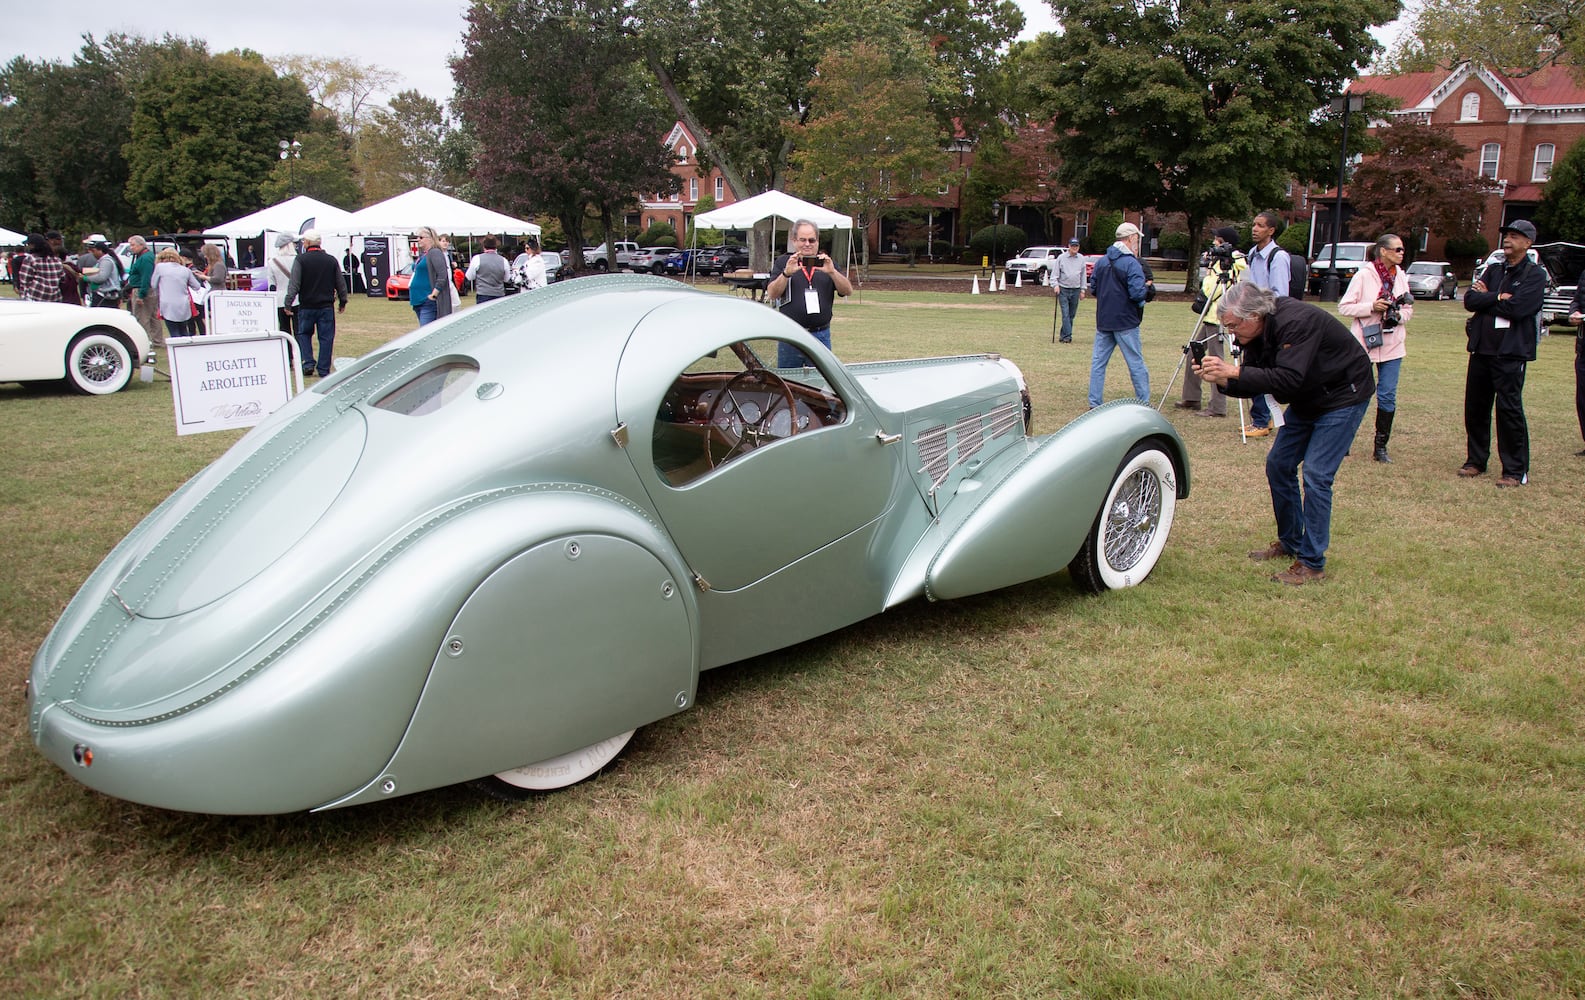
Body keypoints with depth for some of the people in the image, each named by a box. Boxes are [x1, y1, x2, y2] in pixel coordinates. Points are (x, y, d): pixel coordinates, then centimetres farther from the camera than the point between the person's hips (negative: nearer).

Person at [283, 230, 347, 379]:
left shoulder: (301, 260, -7)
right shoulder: (331, 260, 3)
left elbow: (294, 284, -11)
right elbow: (340, 284, 9)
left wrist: (288, 303, -7)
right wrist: (343, 302, 20)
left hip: (306, 306, -2)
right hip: (326, 306, 2)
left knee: (304, 334, 16)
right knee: (326, 338, 6)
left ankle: (308, 363, 3)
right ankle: (324, 370, 6)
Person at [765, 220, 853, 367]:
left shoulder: (827, 263, 11)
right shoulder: (783, 262, 6)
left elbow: (848, 291, 0)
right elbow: (772, 295, -6)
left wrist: (832, 272, -17)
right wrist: (787, 273, -22)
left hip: (821, 336, 1)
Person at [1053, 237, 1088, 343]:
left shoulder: (1081, 258, 8)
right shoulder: (1061, 257, 0)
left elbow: (1083, 275, 13)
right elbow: (1055, 273, 2)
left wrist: (1082, 290, 10)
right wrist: (1056, 284, -13)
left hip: (1076, 290, 3)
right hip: (1063, 289, -3)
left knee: (1072, 315, 5)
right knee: (1065, 313, -11)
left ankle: (1063, 335, 12)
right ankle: (1067, 336, -13)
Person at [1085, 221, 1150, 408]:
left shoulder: (1101, 262, 6)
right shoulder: (1131, 263, -14)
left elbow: (1093, 289, 11)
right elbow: (1138, 293, -21)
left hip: (1103, 321, 6)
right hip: (1125, 322, -6)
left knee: (1098, 362, 9)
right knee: (1136, 364, 3)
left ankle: (1094, 403, 9)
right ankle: (1144, 404, 7)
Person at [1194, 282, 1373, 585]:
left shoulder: (1297, 322, -31)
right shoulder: (1258, 332, -5)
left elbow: (1288, 379, -39)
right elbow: (1250, 386, -2)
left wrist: (1233, 371, -39)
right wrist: (1220, 379, -21)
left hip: (1343, 397, -9)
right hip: (1307, 399, 9)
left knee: (1316, 475, -14)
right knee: (1279, 464, 9)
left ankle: (1312, 563, -7)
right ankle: (1290, 543, 25)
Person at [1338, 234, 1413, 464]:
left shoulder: (1401, 276, 7)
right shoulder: (1364, 275, -7)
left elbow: (1409, 309, 13)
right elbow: (1344, 306, -8)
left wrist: (1399, 315, -8)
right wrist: (1371, 307, -19)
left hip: (1392, 344, 4)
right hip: (1365, 343, -4)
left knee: (1388, 396, 3)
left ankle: (1381, 446, 13)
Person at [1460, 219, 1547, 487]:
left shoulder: (1535, 274, -4)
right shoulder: (1493, 270, 14)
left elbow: (1517, 308, -18)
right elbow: (1469, 300, 1)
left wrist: (1486, 298, -5)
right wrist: (1498, 297, -12)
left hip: (1511, 353, -6)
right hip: (1481, 348, 6)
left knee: (1509, 409, -6)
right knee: (1475, 406, 10)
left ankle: (1516, 471, 1)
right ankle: (1476, 460, 23)